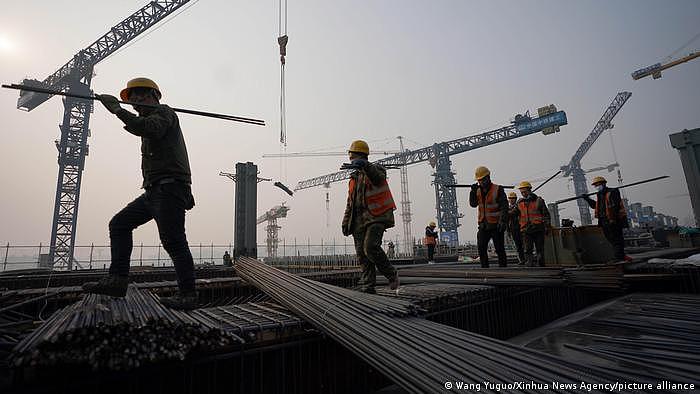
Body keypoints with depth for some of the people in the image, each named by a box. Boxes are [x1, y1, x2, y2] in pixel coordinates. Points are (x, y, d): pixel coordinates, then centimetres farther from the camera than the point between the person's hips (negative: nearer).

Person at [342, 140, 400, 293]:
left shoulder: (375, 170, 1)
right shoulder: (354, 178, 21)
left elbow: (378, 177, -28)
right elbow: (350, 203, 24)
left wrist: (364, 165, -46)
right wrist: (346, 222, 18)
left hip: (376, 217, -7)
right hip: (359, 220, 7)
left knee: (370, 247, -22)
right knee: (362, 253, 2)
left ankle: (391, 275, -3)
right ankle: (367, 286, 9)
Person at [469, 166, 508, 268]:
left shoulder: (498, 190, -7)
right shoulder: (478, 191, 9)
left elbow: (504, 206, -11)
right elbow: (473, 204, 0)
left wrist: (503, 221, -22)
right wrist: (473, 192, -13)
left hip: (496, 225, -5)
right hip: (483, 225, 5)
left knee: (499, 249, 2)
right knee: (481, 248, 5)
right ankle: (484, 268, 14)